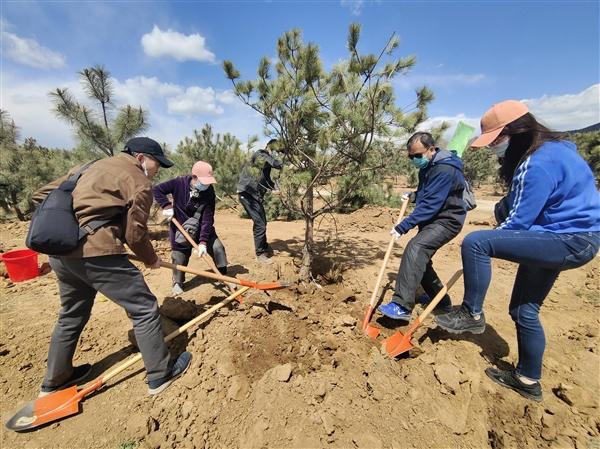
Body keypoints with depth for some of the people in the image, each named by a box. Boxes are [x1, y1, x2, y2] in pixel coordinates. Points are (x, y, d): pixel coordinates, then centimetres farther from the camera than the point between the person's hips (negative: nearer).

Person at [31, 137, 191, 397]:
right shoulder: (139, 183, -4)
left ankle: (55, 380, 46)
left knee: (71, 315, 27)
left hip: (60, 253, 9)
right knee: (144, 309, 4)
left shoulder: (90, 167, 20)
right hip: (96, 253, -9)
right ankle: (160, 375, 16)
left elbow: (41, 196, 19)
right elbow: (135, 234, -6)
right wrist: (151, 259, 9)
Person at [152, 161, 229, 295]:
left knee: (217, 248, -5)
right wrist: (167, 206, -21)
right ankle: (177, 282, 34)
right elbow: (156, 189, -8)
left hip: (202, 228, 1)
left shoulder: (209, 191, -20)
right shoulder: (179, 183, -20)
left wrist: (203, 241, -26)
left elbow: (207, 218, -22)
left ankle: (223, 276, 16)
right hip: (180, 227, -1)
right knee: (179, 256, 8)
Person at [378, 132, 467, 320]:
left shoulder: (444, 169, -21)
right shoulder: (427, 167, 10)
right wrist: (413, 195, 7)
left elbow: (430, 204, -28)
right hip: (432, 220, 10)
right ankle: (442, 301, 32)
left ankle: (402, 306, -32)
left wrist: (403, 227, -30)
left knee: (415, 248, -31)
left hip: (447, 220, -10)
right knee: (419, 258, 13)